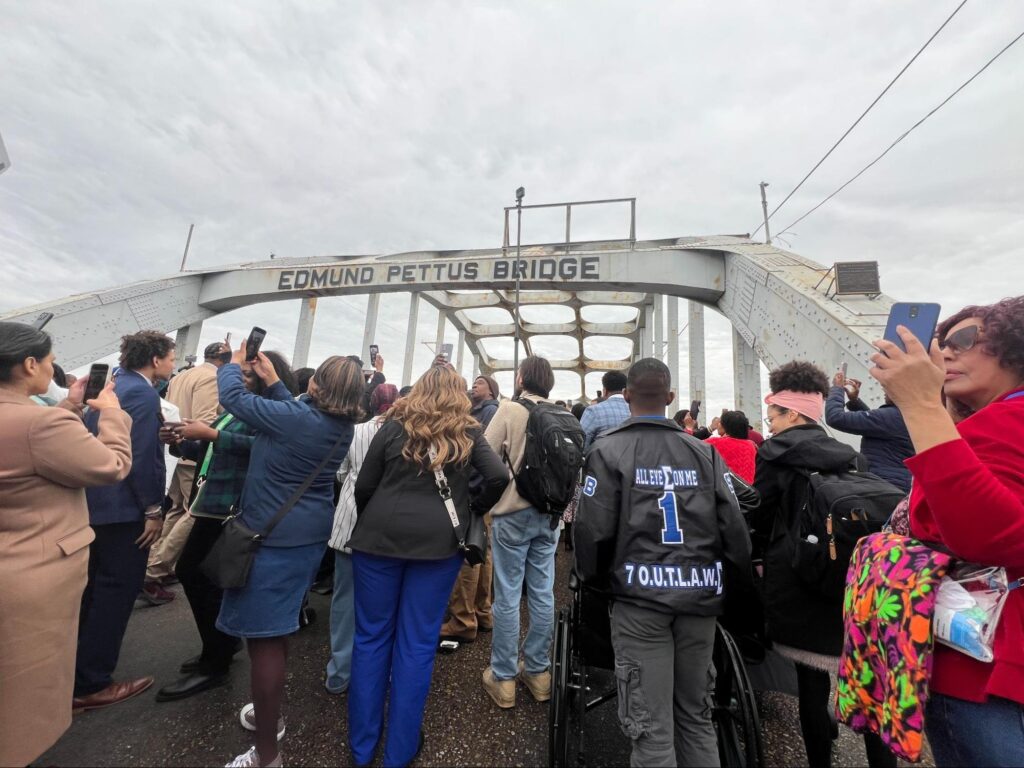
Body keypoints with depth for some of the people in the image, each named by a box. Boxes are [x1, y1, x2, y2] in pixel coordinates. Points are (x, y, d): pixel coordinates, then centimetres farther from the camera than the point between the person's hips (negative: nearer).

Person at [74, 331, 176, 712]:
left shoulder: (107, 386, 11)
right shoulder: (143, 393, -19)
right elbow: (141, 457, -24)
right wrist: (153, 509, -17)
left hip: (95, 503, 10)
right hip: (122, 508, -10)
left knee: (94, 588, 24)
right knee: (116, 592, 3)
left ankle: (76, 670, 40)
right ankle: (90, 684, 14)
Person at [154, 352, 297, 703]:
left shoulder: (269, 407, -13)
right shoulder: (235, 407, 15)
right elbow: (212, 453, 18)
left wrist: (209, 433, -25)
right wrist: (183, 443, 2)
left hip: (231, 506, -10)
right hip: (212, 502, 10)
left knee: (198, 576, -1)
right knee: (192, 572, 19)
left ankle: (214, 665, 18)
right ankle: (223, 644, 37)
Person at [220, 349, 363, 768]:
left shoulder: (294, 417, -23)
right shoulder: (342, 428, -2)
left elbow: (232, 396, -9)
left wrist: (234, 362, 10)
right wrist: (273, 381, 20)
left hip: (273, 536, -8)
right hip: (310, 534, 8)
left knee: (264, 636, 3)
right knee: (277, 629, 27)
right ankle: (269, 710, 46)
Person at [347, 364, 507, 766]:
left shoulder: (394, 425, 1)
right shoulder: (468, 434, 0)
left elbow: (364, 486, 1)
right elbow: (499, 477, -12)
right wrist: (475, 509, 5)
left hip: (380, 538, 1)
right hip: (439, 543, -1)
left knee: (371, 637, 17)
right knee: (417, 643, 13)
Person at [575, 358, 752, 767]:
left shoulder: (609, 450, -8)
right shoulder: (704, 451, 3)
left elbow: (593, 528, -11)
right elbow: (733, 526, 1)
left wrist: (592, 579, 7)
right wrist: (741, 585, 15)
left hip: (641, 596, -4)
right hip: (700, 594, 4)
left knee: (651, 726, 10)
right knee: (697, 715, 23)